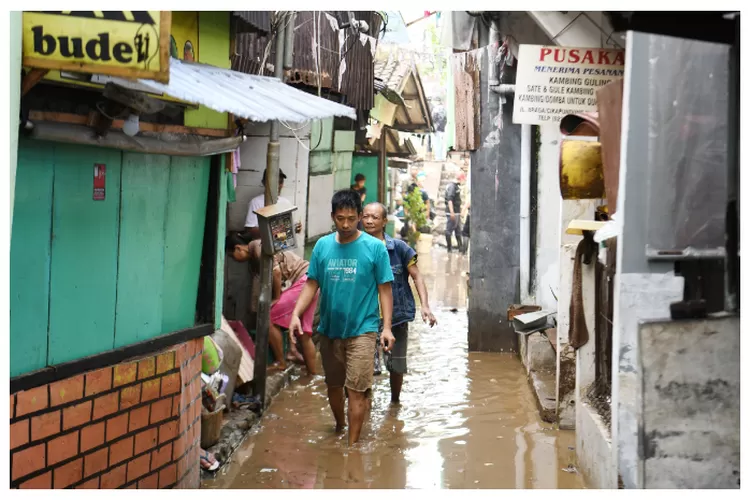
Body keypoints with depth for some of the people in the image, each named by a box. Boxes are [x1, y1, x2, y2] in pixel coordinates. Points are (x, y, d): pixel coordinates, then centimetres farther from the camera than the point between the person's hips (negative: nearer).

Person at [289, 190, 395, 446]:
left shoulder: (374, 247, -7)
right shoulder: (322, 245, 2)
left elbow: (384, 290, -5)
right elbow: (311, 284, 5)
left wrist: (387, 327, -12)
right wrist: (296, 314, -9)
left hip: (361, 329, -4)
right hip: (329, 328, 4)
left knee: (356, 389, -6)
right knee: (333, 385, 18)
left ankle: (352, 444, 2)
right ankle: (339, 427, 42)